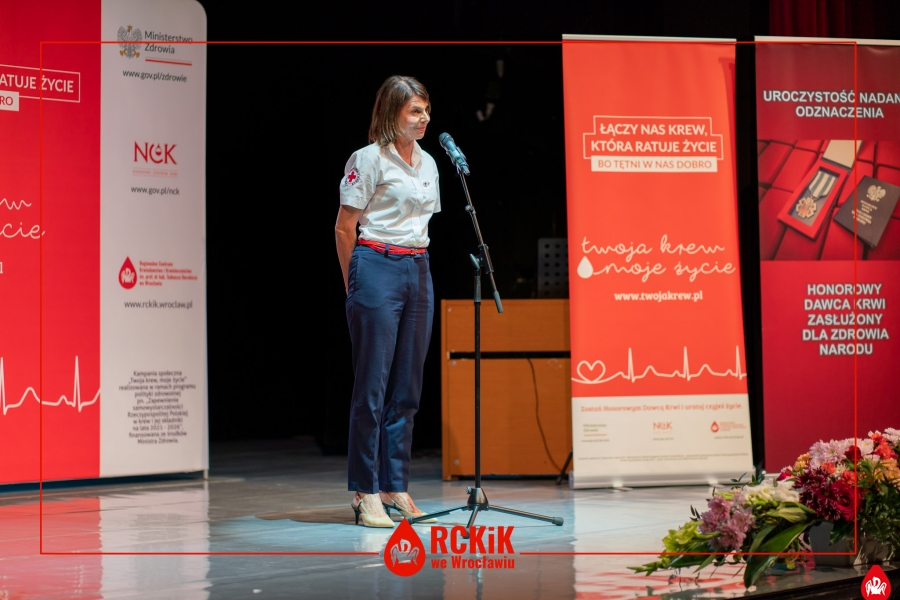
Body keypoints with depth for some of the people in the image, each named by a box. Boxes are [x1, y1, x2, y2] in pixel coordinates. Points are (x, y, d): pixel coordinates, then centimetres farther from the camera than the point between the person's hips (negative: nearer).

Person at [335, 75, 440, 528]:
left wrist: (417, 264, 16)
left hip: (418, 272, 7)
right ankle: (365, 493, 1)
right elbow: (344, 228, -5)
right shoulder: (369, 159, -6)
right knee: (372, 385, -4)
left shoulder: (427, 163, 14)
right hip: (377, 269, -7)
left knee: (408, 386, 8)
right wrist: (355, 283, 0)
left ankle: (395, 486, 15)